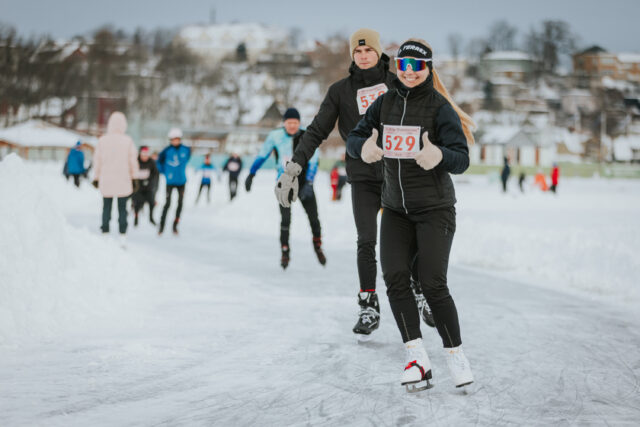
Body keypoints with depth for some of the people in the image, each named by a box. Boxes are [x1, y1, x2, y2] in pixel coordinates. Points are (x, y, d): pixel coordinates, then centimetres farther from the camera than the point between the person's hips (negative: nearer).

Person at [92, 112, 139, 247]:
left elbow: (97, 160, 2)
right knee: (122, 208, 5)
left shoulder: (102, 140, -3)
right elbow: (133, 161, -1)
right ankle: (122, 236, 0)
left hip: (106, 180, 1)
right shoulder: (128, 141, -6)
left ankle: (105, 232, 8)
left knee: (106, 208, 10)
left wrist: (96, 178, 13)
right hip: (123, 180, -1)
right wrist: (134, 177, 10)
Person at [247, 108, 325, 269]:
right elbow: (262, 155, 5)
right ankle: (285, 252, 3)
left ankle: (317, 246, 26)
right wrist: (251, 175, 4)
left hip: (304, 181, 1)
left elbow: (313, 162, -12)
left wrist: (308, 184, -23)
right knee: (285, 218, -12)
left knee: (313, 217, 2)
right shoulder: (275, 136, -6)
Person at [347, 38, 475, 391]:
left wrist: (438, 156, -37)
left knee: (433, 285, -10)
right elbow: (354, 139, 6)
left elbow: (461, 159, -15)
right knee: (395, 279, -9)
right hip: (395, 208, 5)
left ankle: (455, 354, 6)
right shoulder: (386, 103, 4)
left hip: (434, 208, -4)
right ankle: (417, 357, -3)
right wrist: (364, 148, -18)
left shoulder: (439, 108, -10)